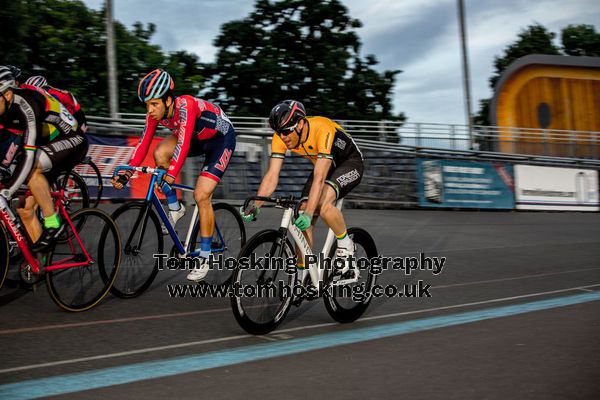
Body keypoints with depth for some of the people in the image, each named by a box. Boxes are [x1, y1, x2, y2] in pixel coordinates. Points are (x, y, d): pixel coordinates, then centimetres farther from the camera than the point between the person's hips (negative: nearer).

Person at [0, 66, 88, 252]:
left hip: (71, 141, -8)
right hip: (47, 147, 8)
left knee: (31, 166, -35)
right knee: (24, 209, 0)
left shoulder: (25, 105, -31)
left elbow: (29, 154, -39)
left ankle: (53, 222, -20)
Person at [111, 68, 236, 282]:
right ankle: (175, 208, -2)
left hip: (221, 138, -6)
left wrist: (170, 174, -54)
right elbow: (143, 144, -12)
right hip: (197, 138, 6)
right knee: (160, 153, -22)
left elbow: (183, 144, -45)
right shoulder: (155, 113, -15)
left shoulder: (185, 105, -35)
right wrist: (127, 173, -22)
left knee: (201, 195, -17)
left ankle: (204, 258, -3)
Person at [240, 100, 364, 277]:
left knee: (323, 204, -33)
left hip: (350, 163, -6)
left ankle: (345, 245, -8)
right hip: (325, 166, 6)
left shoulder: (322, 130, -37)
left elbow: (319, 179, -42)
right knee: (302, 222, -7)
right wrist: (254, 206, -34)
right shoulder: (281, 137, -20)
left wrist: (308, 213, -50)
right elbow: (271, 176, -21)